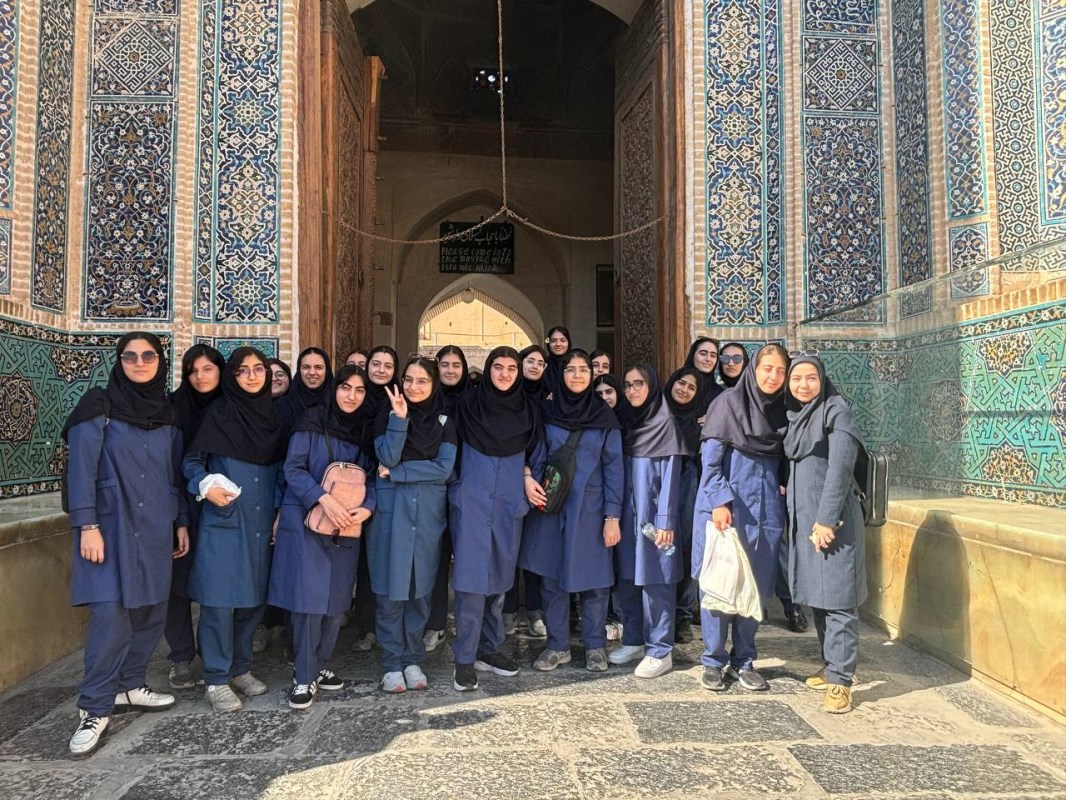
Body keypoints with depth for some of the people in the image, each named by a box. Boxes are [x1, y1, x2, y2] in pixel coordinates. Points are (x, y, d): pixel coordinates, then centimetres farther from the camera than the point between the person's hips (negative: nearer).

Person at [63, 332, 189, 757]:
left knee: (151, 611, 7)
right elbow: (81, 468, -8)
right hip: (111, 526, -5)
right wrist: (87, 526, -14)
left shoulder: (167, 414, 11)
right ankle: (95, 709, 1)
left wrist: (181, 522, 12)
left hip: (155, 528, 5)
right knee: (111, 615, -10)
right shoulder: (99, 407, -3)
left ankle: (130, 686, 24)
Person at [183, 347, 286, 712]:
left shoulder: (272, 416, 10)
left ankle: (240, 668, 25)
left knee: (253, 598, 10)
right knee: (220, 599, -4)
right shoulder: (218, 413, -2)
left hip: (260, 523, 5)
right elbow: (191, 462, -1)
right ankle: (216, 679, 8)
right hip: (222, 521, -4)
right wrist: (206, 486, -20)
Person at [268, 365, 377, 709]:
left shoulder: (365, 430, 11)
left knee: (337, 599, 6)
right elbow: (293, 468, -8)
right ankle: (303, 677, 4)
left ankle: (318, 666, 22)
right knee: (310, 598, -8)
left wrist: (366, 508, -12)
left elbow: (372, 477, 8)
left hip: (347, 527, 5)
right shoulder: (313, 420, -2)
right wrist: (324, 499, -22)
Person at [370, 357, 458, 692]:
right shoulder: (388, 414, 3)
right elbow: (387, 458, -11)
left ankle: (413, 659, 21)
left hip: (428, 512, 2)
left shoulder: (444, 420, 6)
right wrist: (400, 418, -19)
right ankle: (392, 663, 12)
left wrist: (395, 473, -9)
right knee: (391, 588, 0)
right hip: (392, 510, -1)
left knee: (420, 588, 8)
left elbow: (444, 467, -5)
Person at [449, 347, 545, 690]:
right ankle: (465, 659, -1)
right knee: (472, 576, -8)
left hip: (509, 503, 3)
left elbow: (535, 455, 16)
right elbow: (454, 451, 9)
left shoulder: (528, 410, 9)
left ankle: (489, 649, 22)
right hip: (472, 501, -3)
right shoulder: (468, 405, 2)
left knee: (500, 575, 9)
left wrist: (527, 476, -2)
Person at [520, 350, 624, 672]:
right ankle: (557, 645, 19)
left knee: (593, 577, 2)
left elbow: (613, 467, 0)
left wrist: (613, 516, -6)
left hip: (590, 507, -1)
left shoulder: (604, 416, 2)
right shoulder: (547, 411, 6)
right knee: (551, 576, 5)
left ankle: (595, 646, 18)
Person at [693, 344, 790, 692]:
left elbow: (782, 464, 16)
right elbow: (710, 458, -7)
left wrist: (783, 505, 8)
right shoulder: (730, 402, -3)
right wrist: (719, 502, -15)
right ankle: (714, 661, 14)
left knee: (756, 586, 7)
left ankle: (744, 661, 21)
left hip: (766, 511, 4)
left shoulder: (782, 410, 10)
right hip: (725, 508, -4)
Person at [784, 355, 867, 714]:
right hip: (803, 518, 8)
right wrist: (793, 517, 13)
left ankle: (840, 681, -1)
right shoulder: (795, 415, 14)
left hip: (831, 520, -7)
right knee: (816, 597, 13)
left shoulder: (836, 411, -7)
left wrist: (826, 520, -19)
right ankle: (831, 666, 26)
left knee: (838, 600, -5)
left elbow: (840, 468, -15)